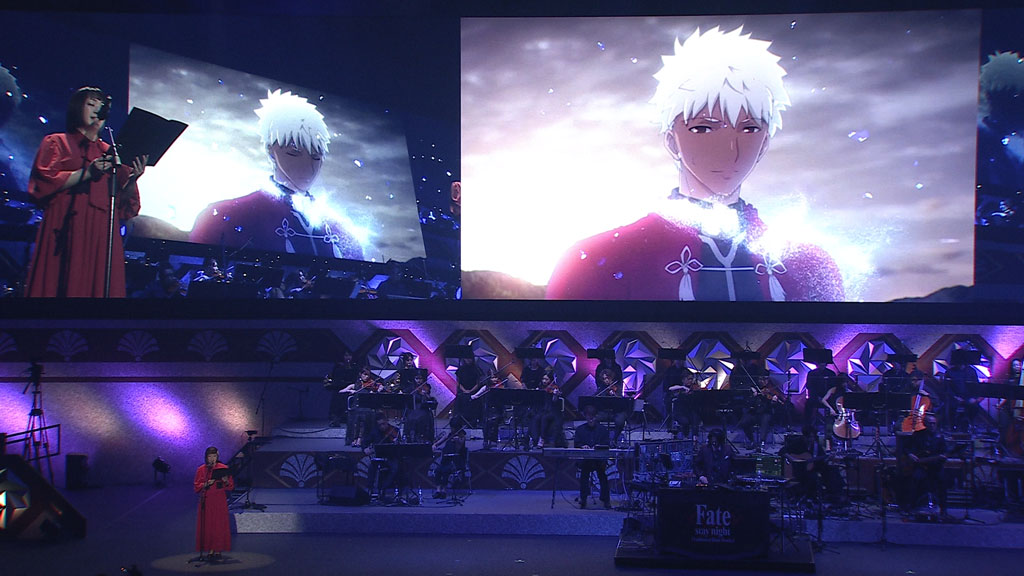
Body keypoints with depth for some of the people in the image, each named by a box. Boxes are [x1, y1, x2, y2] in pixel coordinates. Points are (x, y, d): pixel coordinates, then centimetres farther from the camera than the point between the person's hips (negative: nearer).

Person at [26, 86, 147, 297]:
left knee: (98, 286, -5)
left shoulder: (111, 153, 21)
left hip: (103, 233, 3)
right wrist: (87, 173, -12)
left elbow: (125, 204, 13)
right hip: (65, 229, -3)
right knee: (62, 284, -11)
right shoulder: (56, 142, 15)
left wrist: (132, 179, -7)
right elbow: (46, 181, -3)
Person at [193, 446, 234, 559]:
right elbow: (196, 486, 1)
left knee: (219, 525, -3)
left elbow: (231, 486, 4)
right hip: (206, 501, 1)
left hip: (219, 500, -1)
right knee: (207, 525, 0)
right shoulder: (201, 470, 4)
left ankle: (218, 550, 2)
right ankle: (211, 549, 6)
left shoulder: (224, 468, 2)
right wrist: (206, 484, -16)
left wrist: (226, 481, -18)